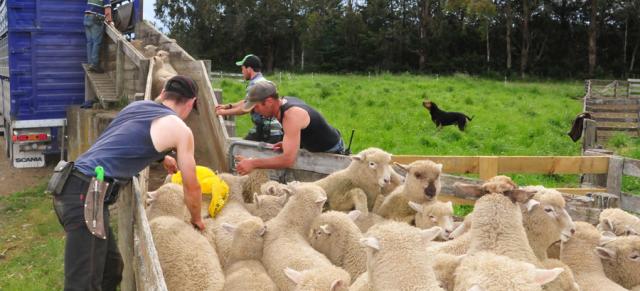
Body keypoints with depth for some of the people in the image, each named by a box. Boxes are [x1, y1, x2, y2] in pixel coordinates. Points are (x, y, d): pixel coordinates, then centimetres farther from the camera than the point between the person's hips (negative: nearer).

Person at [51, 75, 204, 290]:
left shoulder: (137, 105, 20)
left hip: (70, 188, 9)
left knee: (111, 268, 16)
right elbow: (191, 188, 11)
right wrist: (197, 220, 29)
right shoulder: (180, 130, 0)